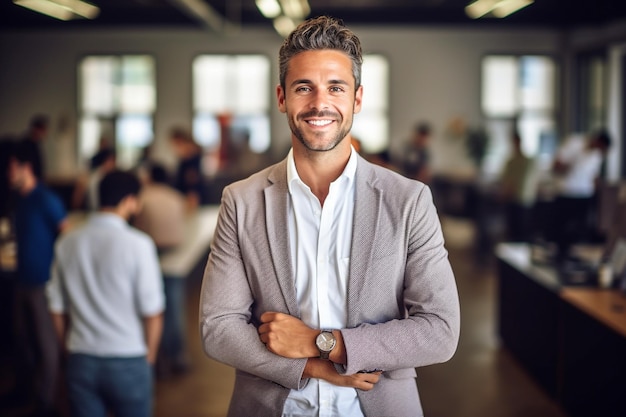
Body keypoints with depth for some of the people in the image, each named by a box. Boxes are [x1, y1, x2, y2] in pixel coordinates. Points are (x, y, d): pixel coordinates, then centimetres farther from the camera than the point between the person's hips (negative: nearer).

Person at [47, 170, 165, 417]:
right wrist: (149, 357, 4)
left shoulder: (66, 243, 2)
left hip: (81, 362, 4)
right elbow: (152, 312, -10)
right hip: (128, 363, -4)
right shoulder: (137, 244, -11)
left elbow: (57, 310, 7)